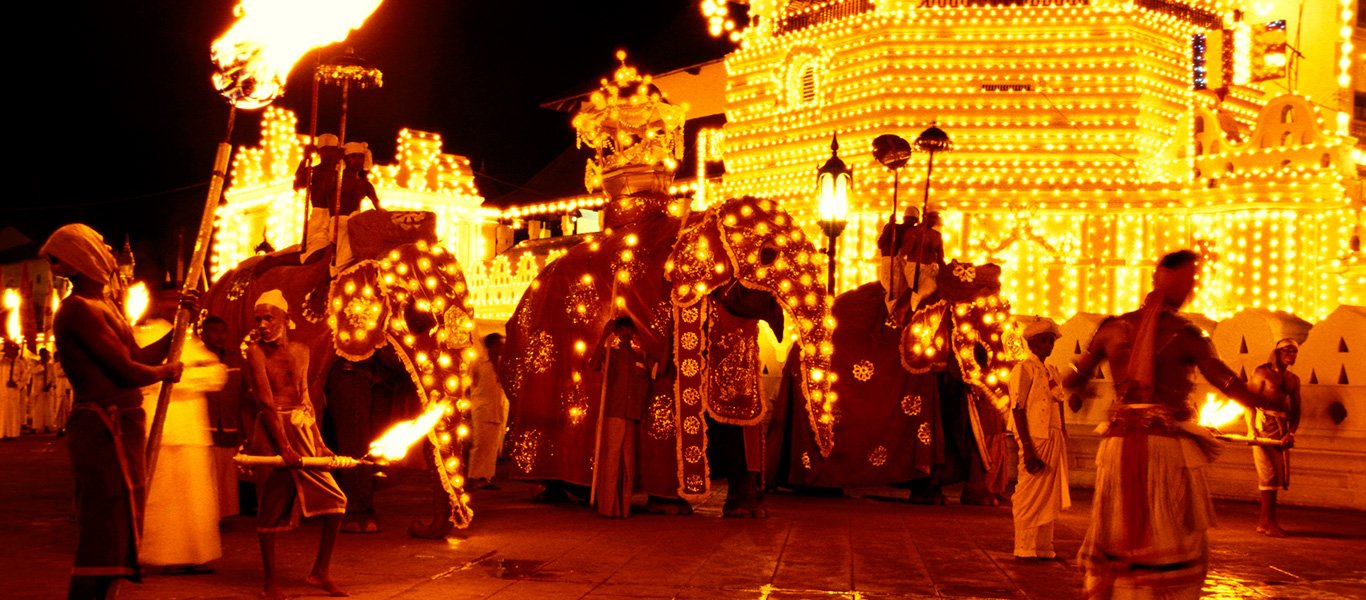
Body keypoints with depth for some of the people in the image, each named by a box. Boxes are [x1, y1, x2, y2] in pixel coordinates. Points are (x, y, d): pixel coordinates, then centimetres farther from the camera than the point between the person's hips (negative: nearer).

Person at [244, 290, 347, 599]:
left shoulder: (300, 350, 9)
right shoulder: (256, 351, -6)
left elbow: (305, 399, 12)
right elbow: (266, 401, -13)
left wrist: (319, 442, 5)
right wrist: (284, 446, -19)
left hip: (303, 432, 6)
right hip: (273, 432, -5)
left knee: (335, 502, 2)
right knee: (271, 509, 0)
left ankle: (320, 573, 14)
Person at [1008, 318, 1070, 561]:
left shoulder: (1052, 371, 18)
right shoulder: (1024, 369, -7)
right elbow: (1018, 409, -13)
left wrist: (1064, 441, 12)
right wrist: (1027, 448, -20)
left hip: (1055, 440, 8)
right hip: (1035, 438, -8)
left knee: (1050, 496, 11)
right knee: (1030, 495, -4)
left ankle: (1044, 547, 19)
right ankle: (1024, 549, 2)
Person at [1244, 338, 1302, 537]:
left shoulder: (1294, 380, 16)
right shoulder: (1263, 372, -2)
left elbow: (1296, 410, 11)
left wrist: (1291, 432, -6)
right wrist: (1251, 429, -18)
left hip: (1282, 428, 7)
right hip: (1263, 424, -7)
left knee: (1280, 474, 7)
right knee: (1269, 473, -9)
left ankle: (1264, 520, 15)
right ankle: (1269, 521, -5)